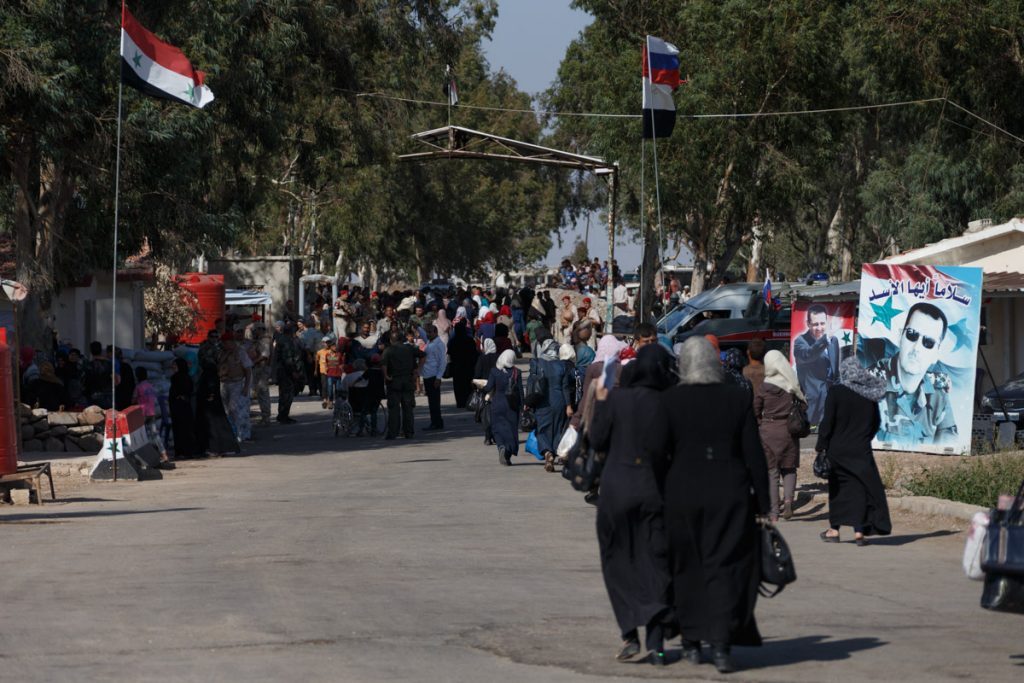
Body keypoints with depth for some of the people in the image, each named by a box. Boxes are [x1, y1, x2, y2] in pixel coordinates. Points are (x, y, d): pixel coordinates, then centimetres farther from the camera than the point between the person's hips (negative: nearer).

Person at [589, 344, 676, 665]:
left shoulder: (616, 399, -8)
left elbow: (598, 442, -1)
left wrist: (599, 403, 9)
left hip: (617, 487, -1)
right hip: (655, 490, 1)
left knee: (619, 563, 12)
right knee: (657, 566, 8)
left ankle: (630, 634, -1)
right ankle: (656, 643, 1)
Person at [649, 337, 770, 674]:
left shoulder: (670, 400, -5)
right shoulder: (738, 399, -2)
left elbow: (656, 452, -8)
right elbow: (754, 454, -2)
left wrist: (661, 493, 7)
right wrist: (762, 502, 4)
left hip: (683, 494, 0)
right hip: (729, 494, 0)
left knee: (687, 566, 14)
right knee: (724, 566, 3)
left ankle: (692, 641, 20)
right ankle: (721, 643, -11)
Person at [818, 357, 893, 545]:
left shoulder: (836, 392, -10)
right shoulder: (870, 394, 2)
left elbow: (827, 422, -11)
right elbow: (876, 422, 11)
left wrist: (821, 446, -4)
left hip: (838, 449, -2)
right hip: (862, 451, 2)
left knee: (837, 488, 10)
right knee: (861, 487, 2)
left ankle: (834, 529, 15)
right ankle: (859, 530, -4)